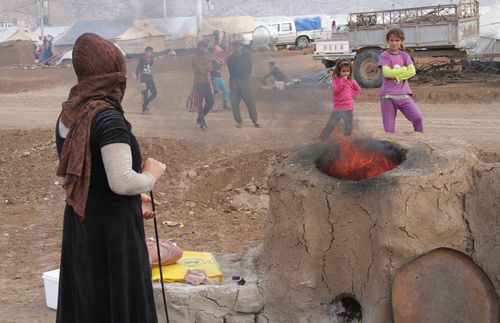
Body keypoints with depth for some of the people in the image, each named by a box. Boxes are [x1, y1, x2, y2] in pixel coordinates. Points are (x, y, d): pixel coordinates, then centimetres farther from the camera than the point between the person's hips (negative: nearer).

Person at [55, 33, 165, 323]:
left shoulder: (68, 116, 4)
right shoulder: (108, 119, -21)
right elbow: (122, 181, -29)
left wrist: (133, 199, 18)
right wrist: (151, 175, -9)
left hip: (79, 229, 8)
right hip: (114, 232, -8)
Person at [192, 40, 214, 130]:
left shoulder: (207, 57, 13)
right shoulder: (195, 58, -6)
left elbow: (211, 68, -1)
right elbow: (200, 69, -16)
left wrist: (203, 67, -13)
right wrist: (207, 68, -2)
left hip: (207, 83, 6)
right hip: (199, 83, -6)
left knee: (210, 103, 5)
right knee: (200, 104, -2)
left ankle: (200, 118, 24)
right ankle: (202, 123, 6)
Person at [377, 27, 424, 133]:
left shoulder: (404, 55, 10)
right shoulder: (384, 55, 2)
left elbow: (412, 71, -3)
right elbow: (387, 72, -13)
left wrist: (396, 75, -11)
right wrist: (403, 69, -7)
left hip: (403, 94, 2)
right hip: (388, 95, -2)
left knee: (418, 117, -10)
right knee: (389, 127, 0)